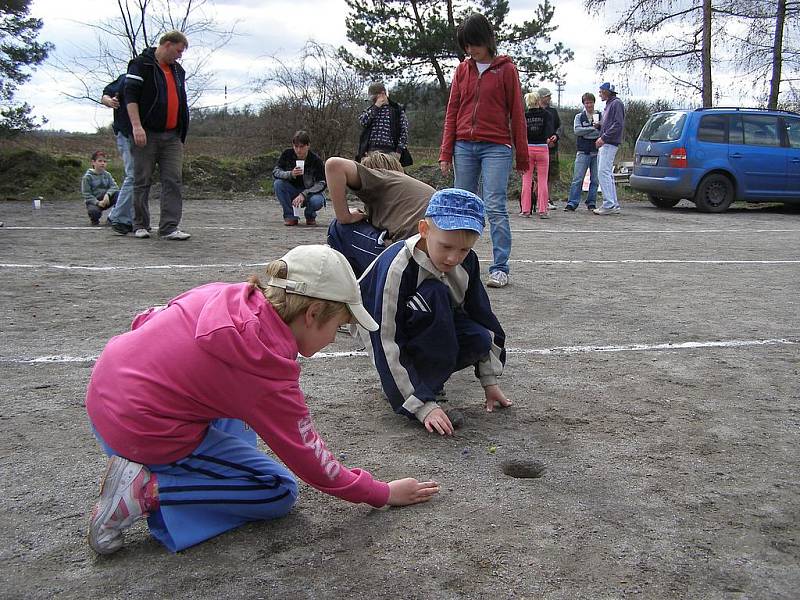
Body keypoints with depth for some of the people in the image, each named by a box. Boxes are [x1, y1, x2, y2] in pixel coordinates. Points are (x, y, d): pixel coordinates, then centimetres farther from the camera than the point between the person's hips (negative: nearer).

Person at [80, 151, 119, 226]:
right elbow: (86, 194, -11)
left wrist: (107, 194, -28)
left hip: (106, 200, 4)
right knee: (94, 211, -38)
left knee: (118, 193, -23)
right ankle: (94, 220, 4)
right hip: (93, 201, -4)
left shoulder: (107, 175, 6)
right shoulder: (87, 177, -7)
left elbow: (114, 186, -7)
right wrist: (97, 202, -26)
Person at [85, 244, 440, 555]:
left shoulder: (226, 295, -5)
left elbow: (146, 320, 9)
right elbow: (308, 457, -12)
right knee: (279, 492, 1)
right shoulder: (266, 368, -23)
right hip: (142, 434, -9)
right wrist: (383, 494, 0)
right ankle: (147, 492, -8)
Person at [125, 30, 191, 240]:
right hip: (147, 135, -6)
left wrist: (181, 131, 24)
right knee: (142, 181, 2)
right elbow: (130, 95, -11)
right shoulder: (141, 65, -2)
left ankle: (169, 227, -4)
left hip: (172, 136, 6)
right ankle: (141, 225, 13)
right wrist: (136, 125, -21)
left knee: (173, 181, -4)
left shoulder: (178, 70, 19)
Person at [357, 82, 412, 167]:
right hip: (371, 151, 3)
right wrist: (375, 107, -4)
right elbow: (362, 121, -1)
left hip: (390, 151, -3)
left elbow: (404, 132, 2)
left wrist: (399, 151, -7)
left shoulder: (397, 110, 8)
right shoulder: (371, 110, 20)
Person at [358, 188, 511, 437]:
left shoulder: (467, 261, -14)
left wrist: (489, 381, 0)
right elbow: (388, 346, -32)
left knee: (480, 340, -24)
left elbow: (482, 316, 0)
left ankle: (425, 371, 1)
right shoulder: (397, 267, -32)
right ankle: (429, 384, -21)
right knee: (434, 295, -33)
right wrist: (424, 406, -34)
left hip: (433, 327, 6)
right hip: (385, 331, -5)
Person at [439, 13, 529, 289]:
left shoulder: (506, 68, 3)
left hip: (496, 147, -4)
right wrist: (446, 153, 5)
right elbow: (452, 112, 12)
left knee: (495, 207, -9)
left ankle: (500, 268, -6)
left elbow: (516, 113, 3)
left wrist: (522, 156, 1)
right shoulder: (462, 70, 12)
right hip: (464, 147, 4)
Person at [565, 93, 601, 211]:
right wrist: (593, 128, -11)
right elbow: (577, 130, -7)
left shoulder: (600, 116, 10)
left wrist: (585, 132, -12)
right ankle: (572, 203, -5)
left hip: (596, 152, 1)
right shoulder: (579, 116, 9)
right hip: (583, 152, -1)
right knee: (578, 179, -6)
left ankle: (591, 203, 12)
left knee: (595, 179, 3)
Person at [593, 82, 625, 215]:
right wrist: (598, 125, 10)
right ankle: (614, 205, 12)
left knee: (604, 172, -16)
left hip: (610, 144, -10)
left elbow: (618, 124, -17)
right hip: (604, 144, 10)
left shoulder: (616, 103, -6)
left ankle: (609, 205, -18)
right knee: (607, 174, 10)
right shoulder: (608, 105, 24)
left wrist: (603, 138, -20)